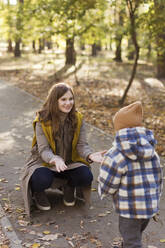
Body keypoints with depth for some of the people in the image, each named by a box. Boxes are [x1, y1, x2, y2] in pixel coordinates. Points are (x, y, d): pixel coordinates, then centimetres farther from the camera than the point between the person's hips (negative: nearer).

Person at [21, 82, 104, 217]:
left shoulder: (78, 119, -7)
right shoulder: (42, 121, -16)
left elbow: (82, 145, -10)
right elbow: (43, 150, -20)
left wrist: (90, 155, -34)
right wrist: (55, 160, -43)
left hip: (71, 162, 3)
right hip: (45, 161, -2)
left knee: (87, 176, -25)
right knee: (43, 180, -35)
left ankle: (69, 188, 12)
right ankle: (37, 192, 6)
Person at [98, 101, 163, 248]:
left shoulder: (116, 155, -20)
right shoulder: (152, 153, 0)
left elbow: (107, 186, -16)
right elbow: (158, 180, 8)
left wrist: (103, 192, 7)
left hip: (131, 209, -7)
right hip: (151, 207, 7)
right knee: (136, 235, 29)